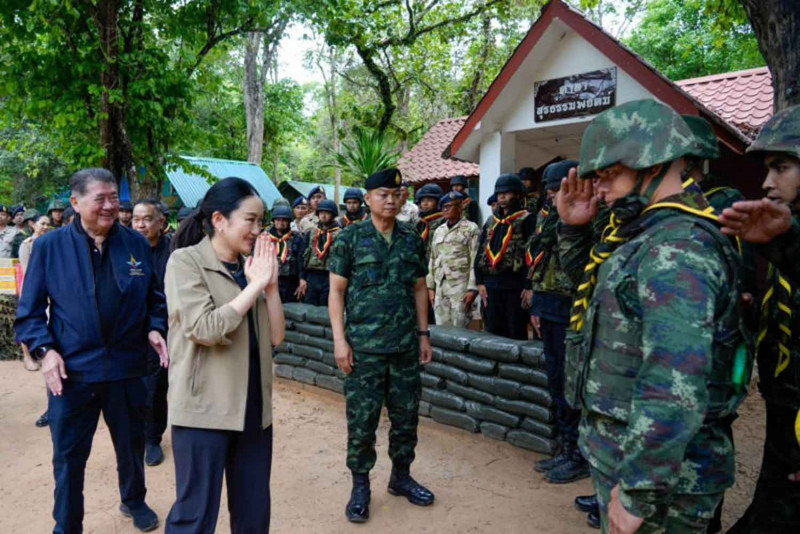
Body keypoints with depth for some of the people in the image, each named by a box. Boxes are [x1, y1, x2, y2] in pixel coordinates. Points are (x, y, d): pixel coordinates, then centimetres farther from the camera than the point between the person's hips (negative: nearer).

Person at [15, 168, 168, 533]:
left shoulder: (136, 244, 1)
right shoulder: (50, 246, -5)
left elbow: (154, 298, 9)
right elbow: (30, 311, -1)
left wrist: (155, 329, -7)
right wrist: (44, 350, -14)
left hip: (127, 367, 2)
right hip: (72, 370, -2)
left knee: (132, 444, 20)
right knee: (69, 455, 11)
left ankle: (134, 501, 46)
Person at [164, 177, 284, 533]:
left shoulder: (251, 265, 8)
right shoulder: (185, 261, -8)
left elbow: (276, 337, 4)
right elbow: (205, 329, -21)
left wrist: (270, 284, -7)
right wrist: (255, 285, -15)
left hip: (253, 408, 6)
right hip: (204, 408, -5)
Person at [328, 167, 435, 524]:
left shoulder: (412, 240, 8)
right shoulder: (350, 238, -3)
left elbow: (419, 289, 12)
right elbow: (336, 291, -3)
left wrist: (423, 334, 9)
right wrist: (339, 339, -9)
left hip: (405, 346, 4)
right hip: (364, 347, -3)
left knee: (406, 416, 13)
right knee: (362, 420, 5)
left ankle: (401, 476, 33)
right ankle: (360, 485, 23)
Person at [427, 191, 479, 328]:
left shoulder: (471, 229, -1)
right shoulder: (439, 231, 17)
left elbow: (475, 261, -7)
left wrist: (472, 289, -13)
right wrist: (430, 286, 13)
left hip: (460, 286, -5)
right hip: (440, 287, 6)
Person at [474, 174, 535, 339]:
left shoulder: (526, 220, -3)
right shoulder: (491, 222, 16)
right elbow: (481, 253, 15)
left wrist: (530, 287, -15)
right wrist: (480, 282, 8)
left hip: (515, 287, -6)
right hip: (492, 286, 6)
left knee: (516, 334, 1)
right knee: (493, 333, 12)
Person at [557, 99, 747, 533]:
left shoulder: (677, 250, -26)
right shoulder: (644, 235, 7)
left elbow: (674, 393, -32)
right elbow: (596, 288, 23)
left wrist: (637, 492, -25)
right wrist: (574, 229, 6)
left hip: (655, 467, -9)